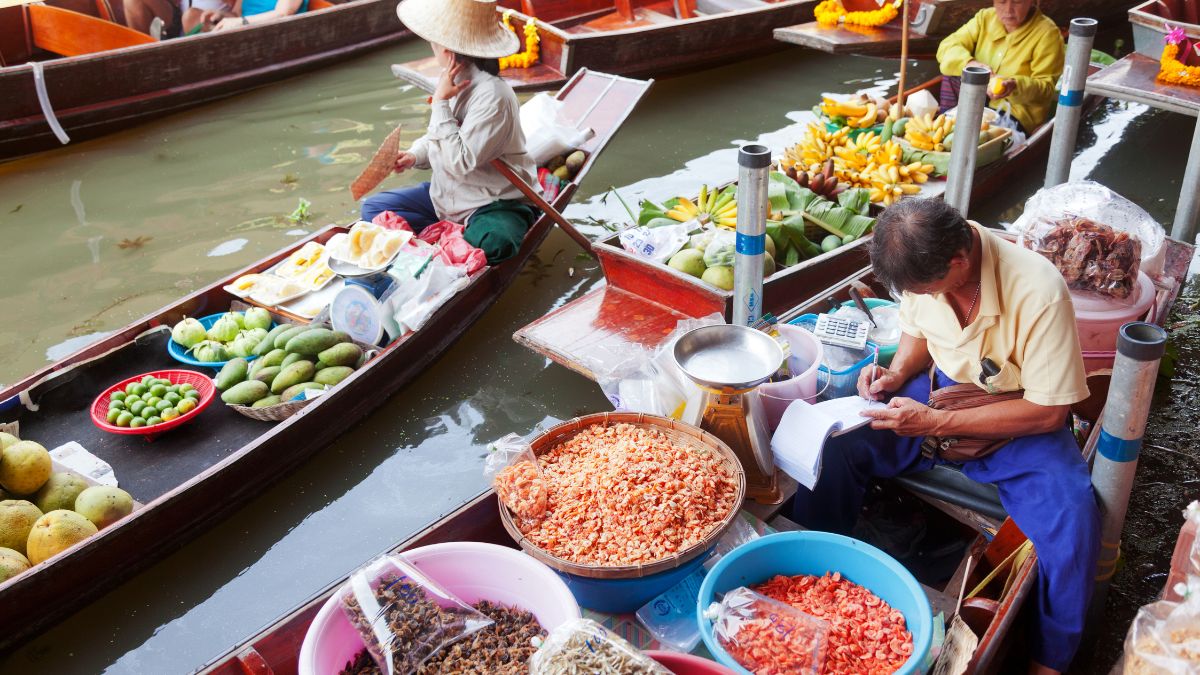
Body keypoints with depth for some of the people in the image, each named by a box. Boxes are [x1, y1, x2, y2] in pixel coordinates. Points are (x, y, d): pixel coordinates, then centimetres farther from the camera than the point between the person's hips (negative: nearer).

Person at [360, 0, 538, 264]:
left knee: (492, 243, -40)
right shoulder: (452, 79, 2)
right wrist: (415, 156, -2)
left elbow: (459, 164, -26)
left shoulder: (492, 94, -23)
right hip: (446, 194, 9)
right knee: (372, 208, 1)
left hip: (491, 204, -9)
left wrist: (441, 102, -23)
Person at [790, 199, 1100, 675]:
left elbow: (1048, 412, -22)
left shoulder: (1038, 293, -29)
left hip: (1019, 421, -4)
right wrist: (897, 373, -12)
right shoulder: (922, 261, -15)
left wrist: (937, 424, -26)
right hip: (940, 391, 4)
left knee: (1073, 523, -28)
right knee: (836, 443, -18)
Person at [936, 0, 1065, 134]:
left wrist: (1015, 85, -36)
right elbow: (947, 46, -7)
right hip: (978, 101, 6)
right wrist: (970, 63, -28)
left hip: (1016, 113, -5)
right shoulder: (985, 18, 3)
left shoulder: (1047, 33, -10)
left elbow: (1046, 87, -14)